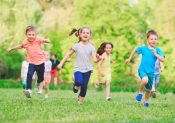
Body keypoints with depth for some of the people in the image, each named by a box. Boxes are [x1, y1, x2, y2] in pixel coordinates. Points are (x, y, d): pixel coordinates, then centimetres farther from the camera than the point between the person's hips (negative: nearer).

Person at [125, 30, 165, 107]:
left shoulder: (158, 50, -3)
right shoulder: (143, 48, -4)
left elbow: (162, 60, -14)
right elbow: (135, 50, 15)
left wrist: (155, 54, -25)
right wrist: (129, 59, 20)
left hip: (151, 72, 3)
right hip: (142, 70, -3)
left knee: (148, 89, 15)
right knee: (145, 80, -35)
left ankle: (146, 101, 44)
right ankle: (140, 92, -6)